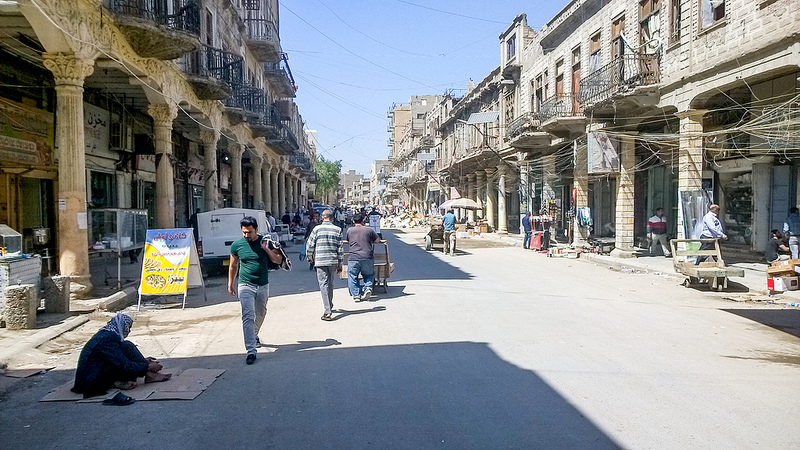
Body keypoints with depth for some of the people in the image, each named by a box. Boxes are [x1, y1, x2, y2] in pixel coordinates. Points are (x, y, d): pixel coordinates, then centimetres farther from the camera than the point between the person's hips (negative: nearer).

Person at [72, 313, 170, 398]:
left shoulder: (104, 334, 11)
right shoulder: (108, 339, -19)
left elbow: (121, 357, 25)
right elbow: (125, 366, -21)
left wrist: (142, 360, 25)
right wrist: (148, 367, -10)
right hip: (91, 382, -10)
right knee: (127, 347, -16)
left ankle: (120, 381, -5)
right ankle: (150, 375, -9)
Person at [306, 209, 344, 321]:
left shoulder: (317, 229, -3)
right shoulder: (337, 230, 2)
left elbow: (309, 245, -2)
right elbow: (340, 248, 2)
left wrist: (309, 257, 15)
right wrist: (340, 263, 10)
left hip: (320, 261, -3)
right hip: (333, 261, 3)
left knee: (323, 284, -4)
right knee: (330, 283, 18)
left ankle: (327, 311, -13)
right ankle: (330, 305, 34)